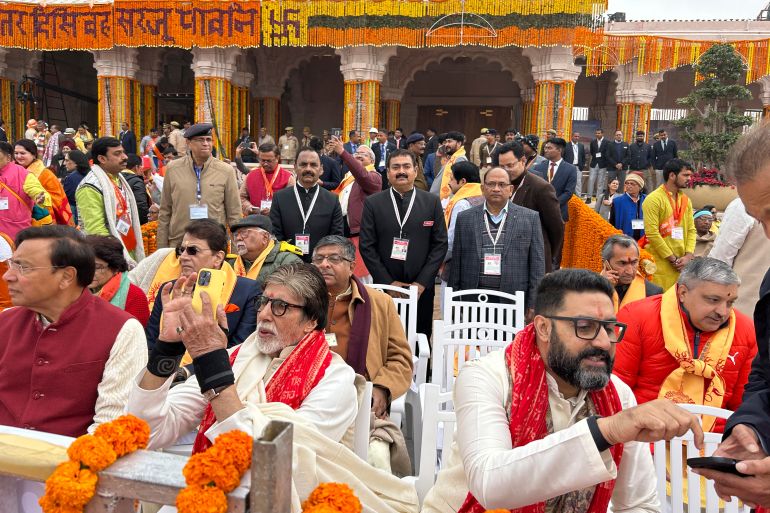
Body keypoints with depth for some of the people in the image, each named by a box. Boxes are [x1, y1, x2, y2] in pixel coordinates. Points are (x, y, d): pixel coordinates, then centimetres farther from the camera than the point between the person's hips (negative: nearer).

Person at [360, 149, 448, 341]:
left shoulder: (432, 202, 5)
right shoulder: (373, 203, 3)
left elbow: (440, 244, 1)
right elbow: (366, 246, -1)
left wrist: (422, 282, -6)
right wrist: (388, 282, -7)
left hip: (421, 289, 1)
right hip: (384, 287, 0)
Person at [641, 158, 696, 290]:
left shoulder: (686, 200, 14)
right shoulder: (654, 199, -8)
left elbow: (691, 230, 14)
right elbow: (652, 233, -14)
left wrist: (688, 256, -2)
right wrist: (673, 259, -11)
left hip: (680, 265, 6)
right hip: (659, 265, -6)